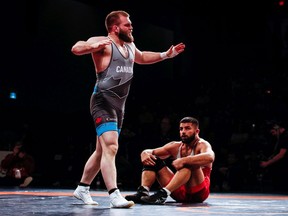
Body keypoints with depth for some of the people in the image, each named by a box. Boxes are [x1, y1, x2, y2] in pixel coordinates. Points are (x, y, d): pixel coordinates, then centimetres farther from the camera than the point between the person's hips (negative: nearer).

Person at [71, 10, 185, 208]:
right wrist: (94, 45, -45)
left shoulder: (130, 47, 17)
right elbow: (76, 48, -25)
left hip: (119, 104, 9)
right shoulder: (103, 43, -10)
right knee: (110, 147, -20)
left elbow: (142, 58, 38)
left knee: (102, 150, 15)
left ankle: (82, 188, 28)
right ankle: (114, 195, -24)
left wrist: (166, 55, 29)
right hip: (103, 102, -9)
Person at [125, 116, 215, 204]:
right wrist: (145, 154, -19)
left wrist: (183, 160, -43)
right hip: (180, 192, 6)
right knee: (153, 160, -2)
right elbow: (149, 152, 6)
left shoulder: (202, 145, -9)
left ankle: (163, 193, -43)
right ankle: (143, 192, -26)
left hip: (198, 192, -5)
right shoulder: (175, 146, 8)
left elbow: (210, 157, -34)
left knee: (190, 162, -32)